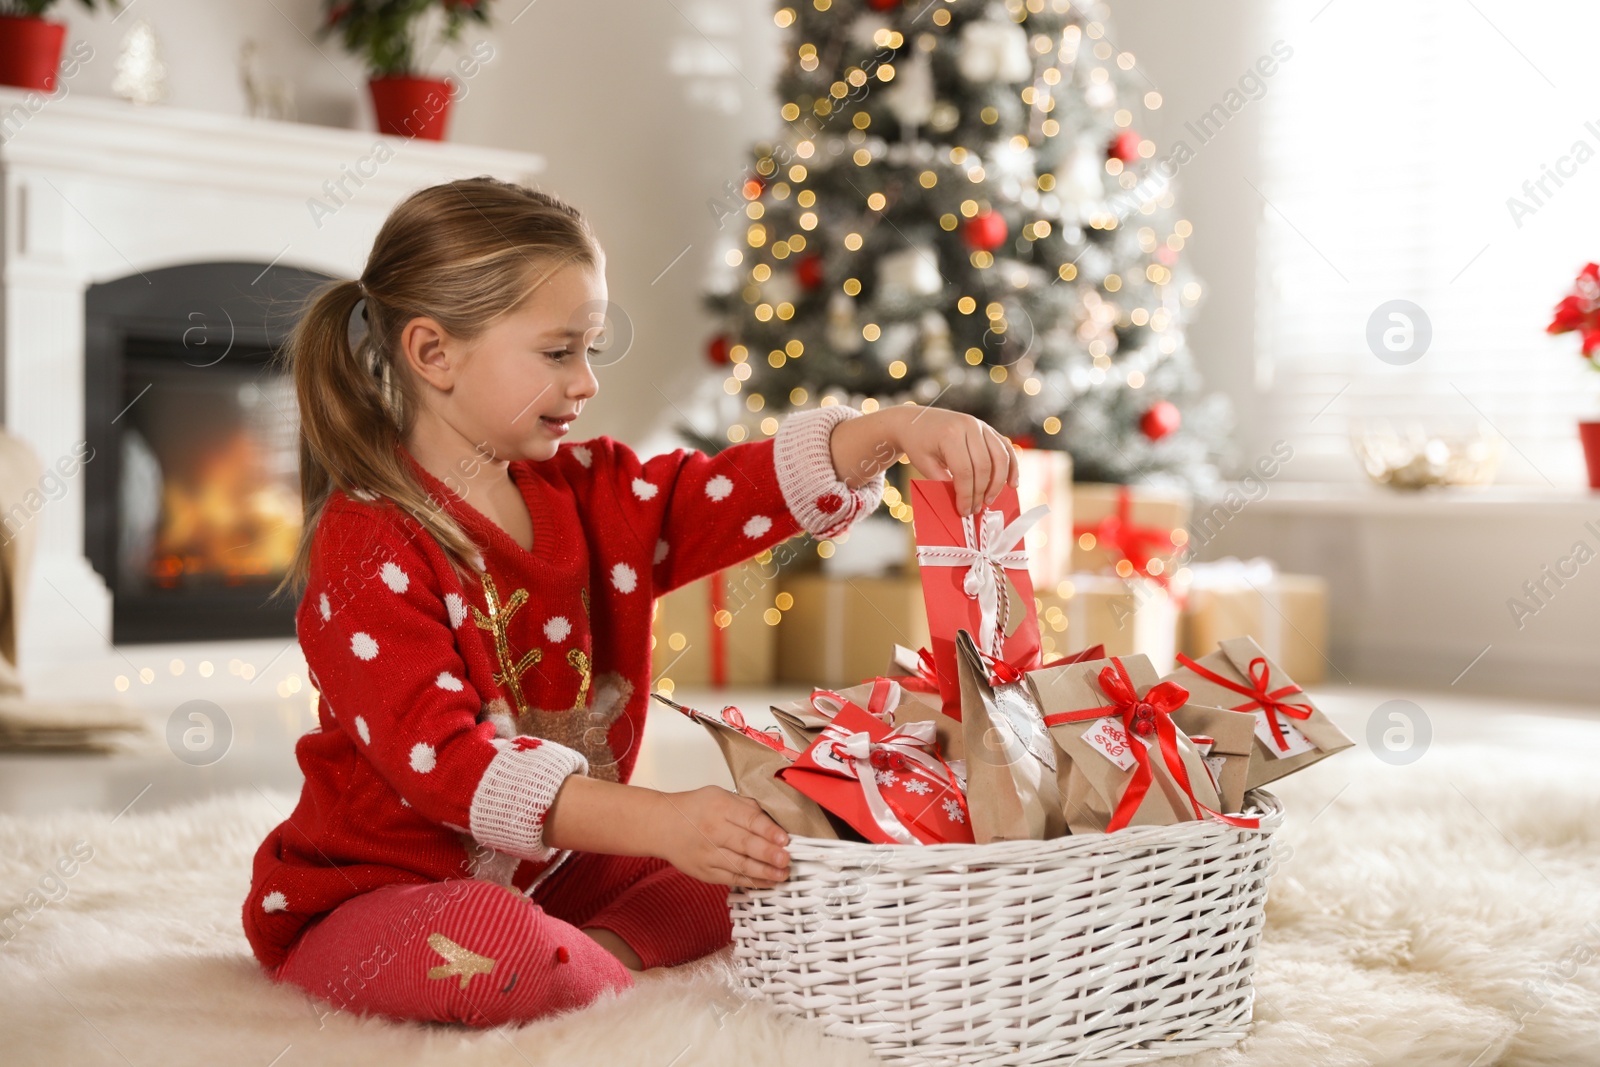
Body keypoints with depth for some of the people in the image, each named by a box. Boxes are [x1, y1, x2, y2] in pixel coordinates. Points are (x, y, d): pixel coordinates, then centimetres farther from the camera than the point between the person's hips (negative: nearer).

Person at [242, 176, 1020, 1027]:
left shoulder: (592, 496, 4)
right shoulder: (367, 548, -20)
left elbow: (742, 492, 4)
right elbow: (440, 756, -30)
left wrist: (897, 430, -16)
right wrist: (658, 822, -40)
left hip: (549, 871, 8)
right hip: (378, 893, -7)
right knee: (498, 948, -39)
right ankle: (611, 984, -11)